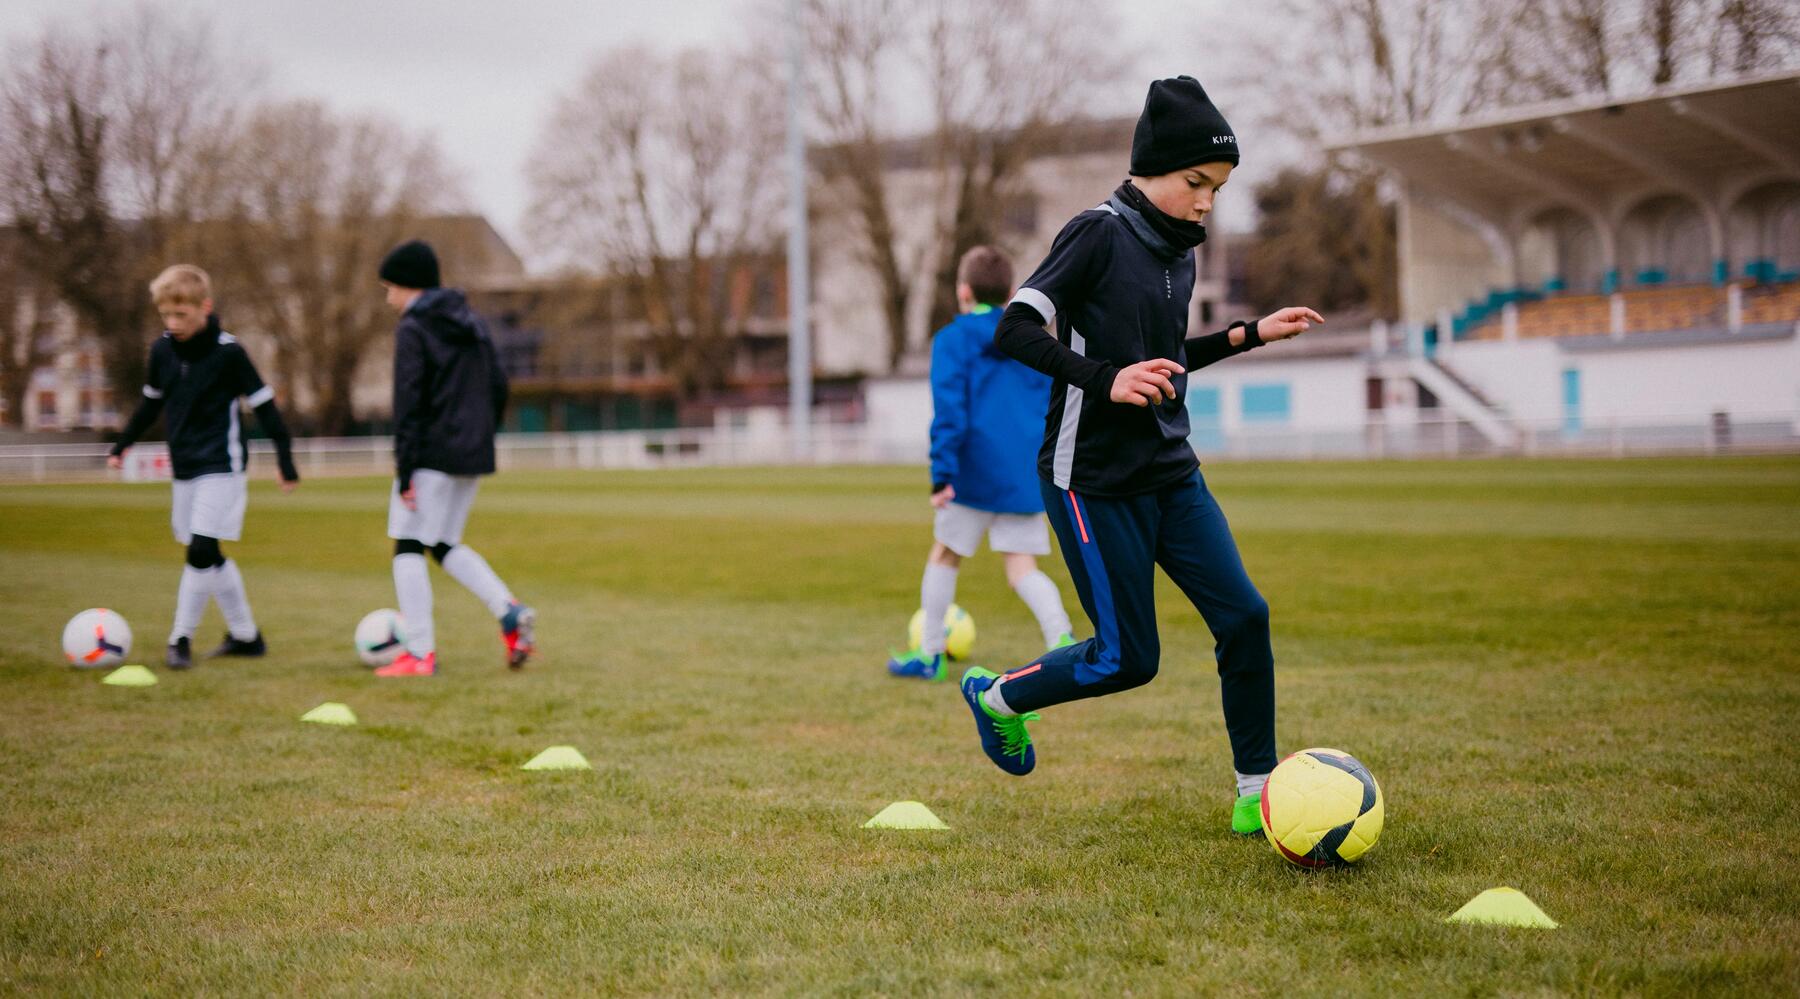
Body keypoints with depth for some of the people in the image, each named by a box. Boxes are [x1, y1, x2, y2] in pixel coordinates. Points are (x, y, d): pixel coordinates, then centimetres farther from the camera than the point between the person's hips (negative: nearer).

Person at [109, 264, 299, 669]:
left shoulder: (228, 352, -11)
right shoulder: (161, 350, 4)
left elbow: (263, 404, -7)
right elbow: (151, 403, 21)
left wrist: (285, 461, -7)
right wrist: (123, 444, 23)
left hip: (221, 467, -6)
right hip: (184, 468, 6)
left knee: (201, 549, -15)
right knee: (208, 556, 10)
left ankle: (181, 639, -5)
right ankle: (245, 635, 21)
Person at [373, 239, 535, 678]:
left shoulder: (413, 330, -10)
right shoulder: (472, 324, 13)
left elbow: (408, 403, -15)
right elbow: (498, 386, 15)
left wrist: (404, 470, -15)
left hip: (431, 454, -8)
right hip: (473, 456, 8)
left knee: (408, 546, 1)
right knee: (445, 544, 18)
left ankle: (420, 654, -3)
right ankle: (510, 613, -1)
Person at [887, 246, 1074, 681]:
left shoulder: (953, 339, -3)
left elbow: (949, 408, -12)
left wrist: (943, 475, -14)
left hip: (978, 472, -4)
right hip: (1028, 477, 4)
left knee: (944, 556, 14)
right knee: (1023, 568, 4)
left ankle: (929, 655, 21)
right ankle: (1062, 639, -20)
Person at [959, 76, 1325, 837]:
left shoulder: (1179, 252, 12)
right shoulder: (1101, 232, -12)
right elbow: (1015, 329, -20)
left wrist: (1251, 335, 21)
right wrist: (1107, 380, -29)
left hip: (1170, 473, 8)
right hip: (1093, 480, -7)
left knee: (1245, 615, -3)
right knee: (1128, 659, -4)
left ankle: (1256, 795, 7)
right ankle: (997, 696, 23)